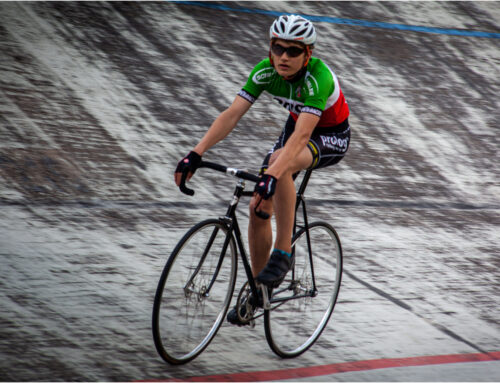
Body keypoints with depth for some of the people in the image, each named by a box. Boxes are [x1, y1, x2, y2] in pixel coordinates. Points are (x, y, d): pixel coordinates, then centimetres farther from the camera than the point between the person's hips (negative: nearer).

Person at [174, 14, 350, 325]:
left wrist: (271, 176, -57)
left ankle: (283, 252, -25)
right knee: (259, 207, -4)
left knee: (280, 159, -37)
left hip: (332, 137, -6)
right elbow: (232, 115, -25)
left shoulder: (319, 77, -35)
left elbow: (301, 136, -45)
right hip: (297, 127, 6)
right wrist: (196, 154, -37)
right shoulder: (266, 71, -19)